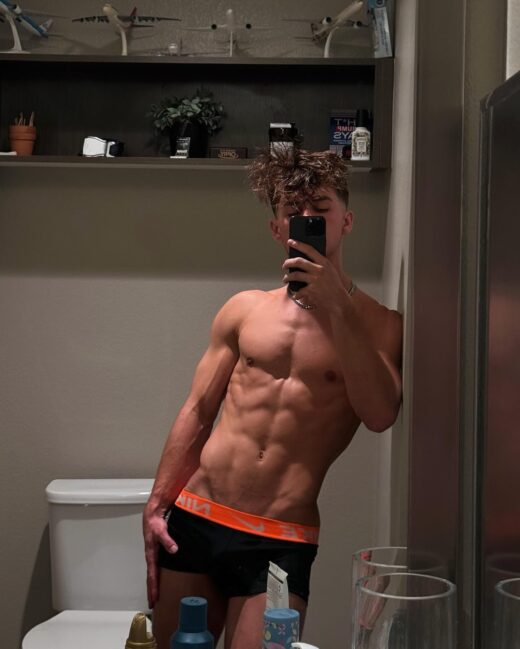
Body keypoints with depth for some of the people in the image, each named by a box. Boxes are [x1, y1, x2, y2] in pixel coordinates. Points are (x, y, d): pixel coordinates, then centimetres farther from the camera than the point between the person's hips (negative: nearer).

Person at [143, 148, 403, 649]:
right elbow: (197, 413, 12)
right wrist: (156, 505, 6)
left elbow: (380, 415, -16)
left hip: (280, 540, -3)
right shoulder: (246, 310, 10)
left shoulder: (376, 324, 1)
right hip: (195, 518, 3)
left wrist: (336, 307, -16)